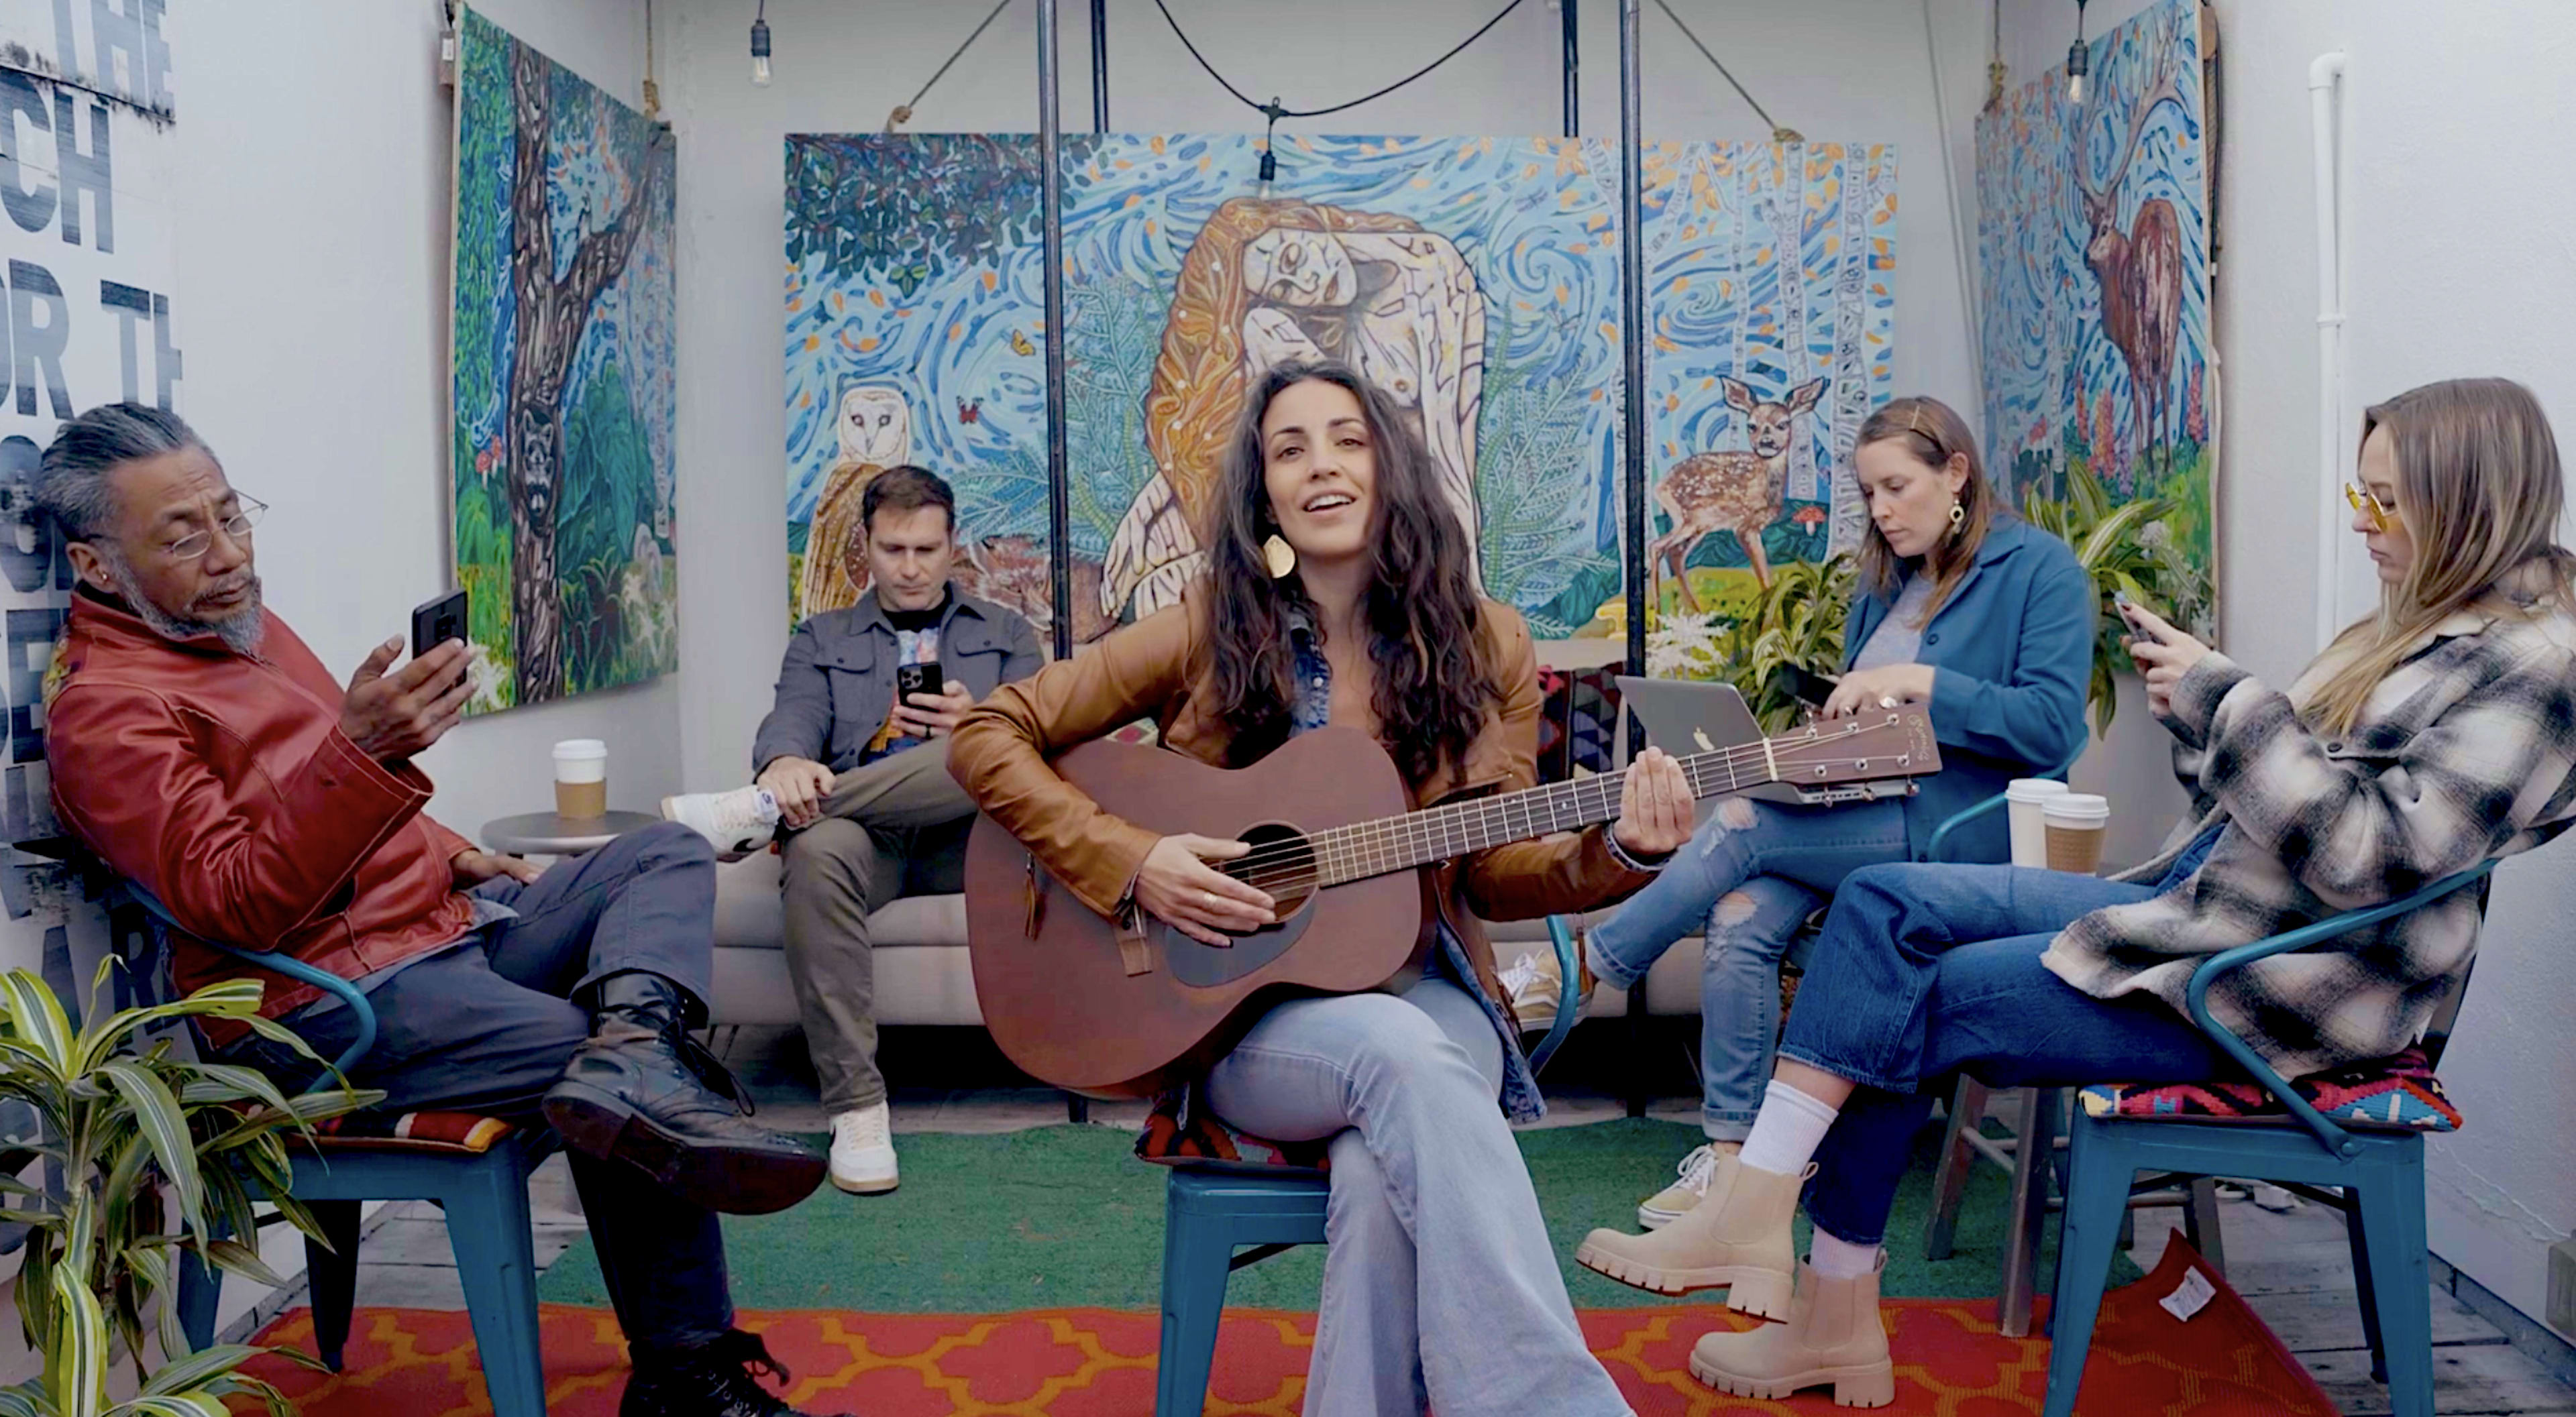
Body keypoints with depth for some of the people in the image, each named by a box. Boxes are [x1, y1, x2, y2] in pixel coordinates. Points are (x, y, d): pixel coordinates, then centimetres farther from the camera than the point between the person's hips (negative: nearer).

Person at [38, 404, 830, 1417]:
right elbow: (234, 905, -25)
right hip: (326, 1004, -10)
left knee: (666, 856, -1)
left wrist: (449, 855, 16)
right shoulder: (106, 709, -13)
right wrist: (363, 751, -37)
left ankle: (635, 1048, -32)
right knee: (627, 1095, -23)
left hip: (441, 921, 10)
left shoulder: (241, 625, 17)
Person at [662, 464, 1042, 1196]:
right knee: (818, 851, -38)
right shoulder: (822, 639, 25)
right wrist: (786, 764, -23)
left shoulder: (1005, 634, 25)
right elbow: (793, 718, 4)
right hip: (864, 834, 0)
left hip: (966, 841, 0)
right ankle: (856, 1107, -35)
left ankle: (758, 811, -33)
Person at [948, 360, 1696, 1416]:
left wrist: (1616, 852, -14)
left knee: (1386, 1168, -35)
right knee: (1398, 1051, -35)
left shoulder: (1484, 649, 5)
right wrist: (1129, 862, -13)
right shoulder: (1209, 631, 0)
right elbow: (987, 738, 0)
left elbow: (1493, 874, 6)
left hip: (1422, 988, 1)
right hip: (1231, 1011, -1)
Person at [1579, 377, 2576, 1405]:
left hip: (2282, 987, -9)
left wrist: (2225, 700, -20)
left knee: (1905, 1009, -13)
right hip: (2197, 908, 9)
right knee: (1880, 903, -7)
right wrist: (2193, 711, 0)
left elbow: (2371, 855, -24)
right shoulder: (2417, 630, 16)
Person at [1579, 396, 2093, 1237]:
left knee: (1738, 825, -25)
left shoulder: (2038, 567, -2)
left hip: (1961, 822, -7)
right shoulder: (1889, 582, 19)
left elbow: (2053, 726, -12)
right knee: (1741, 922, -22)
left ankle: (1586, 972, -7)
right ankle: (1731, 1157, -15)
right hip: (1859, 813, 7)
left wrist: (1921, 682, -18)